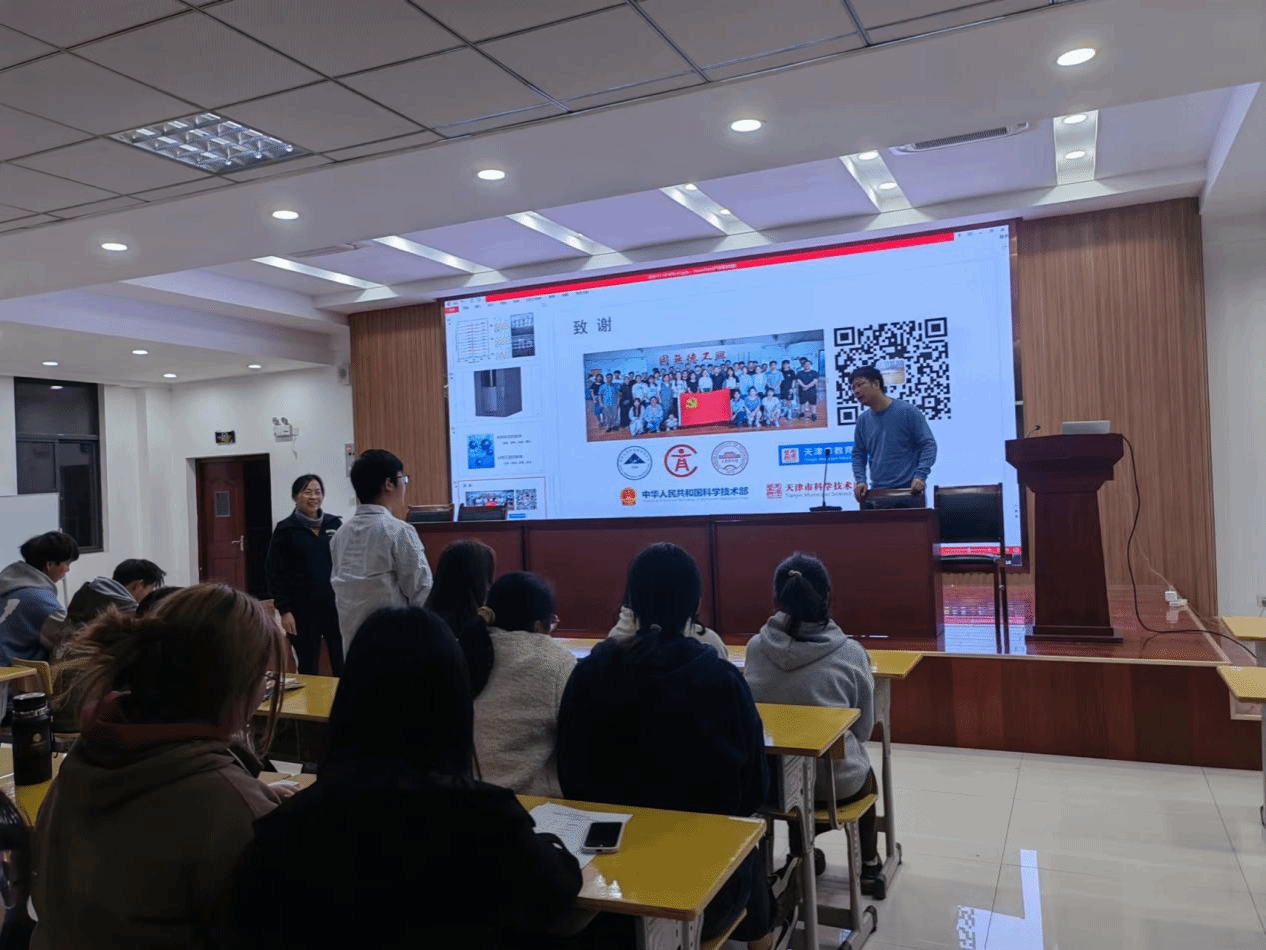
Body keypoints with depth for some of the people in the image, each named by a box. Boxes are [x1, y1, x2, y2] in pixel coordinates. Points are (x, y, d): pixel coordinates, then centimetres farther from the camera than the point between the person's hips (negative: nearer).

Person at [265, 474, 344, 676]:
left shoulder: (335, 524, 7)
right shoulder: (285, 530, -1)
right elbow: (275, 573, -2)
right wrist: (284, 610, -8)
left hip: (336, 606, 2)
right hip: (304, 610, -2)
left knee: (343, 666, 3)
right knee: (308, 669, 5)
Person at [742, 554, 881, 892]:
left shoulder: (756, 648, -10)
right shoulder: (850, 652, -16)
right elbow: (863, 727, -3)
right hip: (836, 781, -2)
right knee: (864, 775, 34)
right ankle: (868, 866, 48)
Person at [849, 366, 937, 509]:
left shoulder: (907, 411, -4)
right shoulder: (863, 420, 9)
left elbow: (928, 445, -5)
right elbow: (858, 454, 15)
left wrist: (920, 476, -18)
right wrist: (860, 480, -2)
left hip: (909, 492, -4)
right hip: (877, 494, 4)